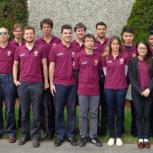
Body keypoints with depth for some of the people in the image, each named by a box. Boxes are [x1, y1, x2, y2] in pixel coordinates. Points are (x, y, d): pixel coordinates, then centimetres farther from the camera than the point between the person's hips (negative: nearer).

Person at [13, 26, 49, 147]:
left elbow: (44, 66, 3)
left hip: (37, 84, -2)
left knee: (36, 112, 3)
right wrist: (15, 80, 3)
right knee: (24, 112, 10)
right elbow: (15, 66, 13)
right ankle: (24, 134, 22)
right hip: (23, 84, 2)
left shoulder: (40, 49, 1)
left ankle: (36, 136, 13)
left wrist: (46, 82, 1)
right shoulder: (19, 50, 6)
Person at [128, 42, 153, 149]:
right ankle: (140, 139, 8)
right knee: (139, 115, 2)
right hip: (137, 93, -1)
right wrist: (140, 90, -12)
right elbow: (131, 78, -2)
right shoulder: (133, 61, 4)